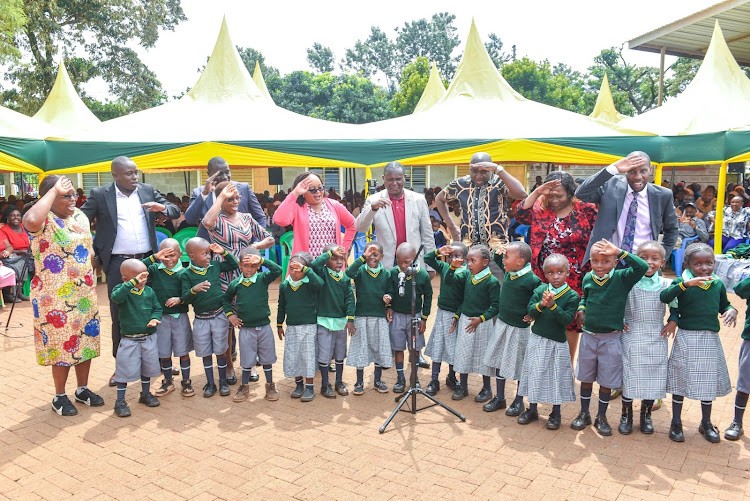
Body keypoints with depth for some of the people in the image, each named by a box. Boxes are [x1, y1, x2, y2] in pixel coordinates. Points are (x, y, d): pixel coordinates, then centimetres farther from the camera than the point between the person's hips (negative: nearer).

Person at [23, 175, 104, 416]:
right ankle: (60, 397, 21)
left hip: (85, 294, 7)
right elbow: (31, 221, -40)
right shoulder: (44, 220, -15)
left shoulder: (79, 215, 8)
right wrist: (54, 190, -29)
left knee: (85, 340, 14)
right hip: (57, 297, -7)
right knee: (62, 344, 3)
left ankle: (83, 388, 31)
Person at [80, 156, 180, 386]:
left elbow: (176, 211, 9)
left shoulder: (148, 191, 7)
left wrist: (162, 207, -15)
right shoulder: (100, 195, -1)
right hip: (117, 264, -2)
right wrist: (94, 255, 0)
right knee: (119, 315, 4)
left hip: (147, 261, 2)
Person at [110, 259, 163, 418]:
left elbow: (157, 308, 7)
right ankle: (120, 401, 18)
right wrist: (134, 282, -43)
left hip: (149, 338, 4)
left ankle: (146, 394, 38)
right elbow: (116, 297, -35)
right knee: (125, 370, 2)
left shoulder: (149, 291, 0)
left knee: (147, 367, 18)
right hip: (129, 340, -4)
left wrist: (155, 318, -15)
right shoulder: (122, 289, -12)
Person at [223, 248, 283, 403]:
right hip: (246, 328, 1)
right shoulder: (235, 284, -2)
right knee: (247, 360, 11)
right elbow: (226, 299, 15)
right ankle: (244, 387, 28)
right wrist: (230, 314, 4)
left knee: (267, 359, 12)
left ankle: (270, 386, 28)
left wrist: (261, 260, -28)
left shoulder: (263, 279, -7)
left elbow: (278, 270, -24)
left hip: (264, 327, 0)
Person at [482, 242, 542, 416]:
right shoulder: (509, 272, -1)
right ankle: (499, 398, 31)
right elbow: (498, 262, 19)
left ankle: (519, 401, 28)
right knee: (498, 361, 15)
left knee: (519, 366, 9)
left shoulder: (532, 280, -21)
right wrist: (498, 253, -1)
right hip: (501, 323, 7)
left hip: (519, 328, -7)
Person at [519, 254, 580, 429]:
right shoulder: (540, 290, -2)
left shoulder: (572, 295, -8)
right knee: (535, 374, 11)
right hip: (537, 339, 2)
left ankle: (556, 413, 25)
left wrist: (553, 305, -28)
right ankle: (532, 409, 27)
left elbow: (567, 319, -16)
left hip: (558, 342, -2)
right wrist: (541, 304, -27)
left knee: (557, 377, 7)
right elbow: (529, 311, -8)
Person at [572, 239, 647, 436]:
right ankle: (584, 414, 31)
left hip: (610, 339, -3)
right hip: (588, 336, 3)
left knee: (607, 381, 10)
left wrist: (619, 252, -28)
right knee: (585, 377, 15)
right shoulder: (588, 278, -2)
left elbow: (642, 267, -29)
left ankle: (601, 417, 28)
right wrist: (581, 309, 0)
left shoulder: (621, 278, -12)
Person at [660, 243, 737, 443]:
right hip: (686, 339, -4)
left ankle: (706, 423, 34)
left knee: (709, 382, 15)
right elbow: (664, 297, -26)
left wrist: (732, 310, -3)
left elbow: (724, 305, 19)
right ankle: (676, 423, 22)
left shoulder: (718, 284, 4)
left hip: (710, 340, 4)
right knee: (681, 380, 6)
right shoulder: (682, 282, -9)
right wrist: (686, 284, -36)